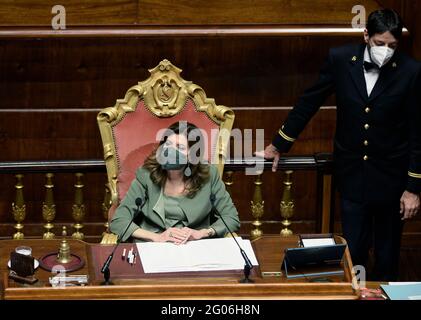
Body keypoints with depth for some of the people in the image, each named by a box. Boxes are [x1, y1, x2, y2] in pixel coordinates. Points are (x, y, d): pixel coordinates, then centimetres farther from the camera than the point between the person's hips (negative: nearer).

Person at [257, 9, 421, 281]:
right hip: (352, 174, 1)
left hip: (390, 175, -1)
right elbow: (309, 102, 5)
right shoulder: (341, 59, -8)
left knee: (387, 253, 11)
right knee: (353, 251, 4)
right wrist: (279, 145, 10)